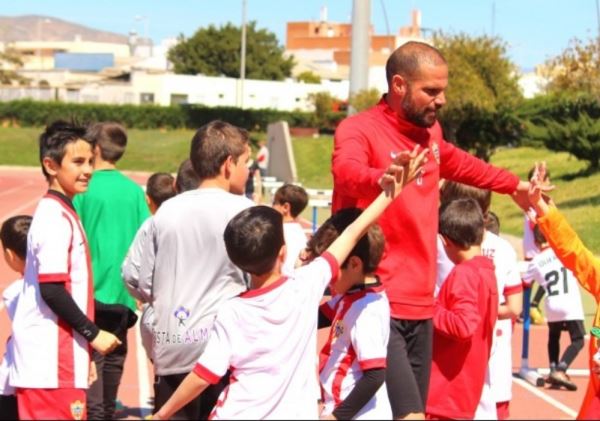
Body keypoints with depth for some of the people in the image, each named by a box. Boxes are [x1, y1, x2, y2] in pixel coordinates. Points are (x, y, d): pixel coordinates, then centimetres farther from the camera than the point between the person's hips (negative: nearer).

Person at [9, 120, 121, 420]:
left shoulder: (63, 213, 16)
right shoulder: (55, 217, -13)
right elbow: (52, 290, -19)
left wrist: (84, 354, 20)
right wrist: (92, 333, -12)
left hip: (59, 354, 9)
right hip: (51, 359, -9)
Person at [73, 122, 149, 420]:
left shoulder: (83, 190, -9)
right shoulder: (134, 191, 3)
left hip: (91, 292, -5)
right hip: (124, 293, 5)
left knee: (92, 362, -1)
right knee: (114, 359, 14)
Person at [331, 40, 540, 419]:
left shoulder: (430, 130, 11)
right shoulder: (359, 129, -12)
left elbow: (455, 163, 34)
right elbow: (347, 170, -35)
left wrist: (513, 185, 43)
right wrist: (382, 179, -57)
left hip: (420, 305, 8)